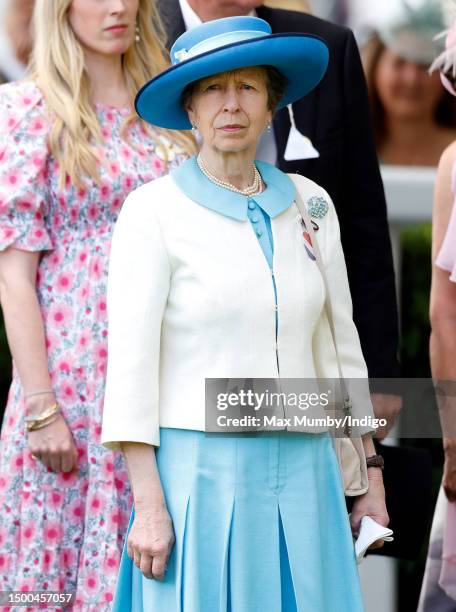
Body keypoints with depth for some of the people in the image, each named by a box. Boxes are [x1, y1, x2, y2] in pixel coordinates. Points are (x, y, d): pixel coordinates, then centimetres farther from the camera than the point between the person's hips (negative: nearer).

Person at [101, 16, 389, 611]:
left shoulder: (308, 205, 10)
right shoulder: (154, 211, -4)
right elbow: (131, 361, -8)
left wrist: (370, 472, 14)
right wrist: (147, 506, -13)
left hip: (302, 475, 4)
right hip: (199, 471, -4)